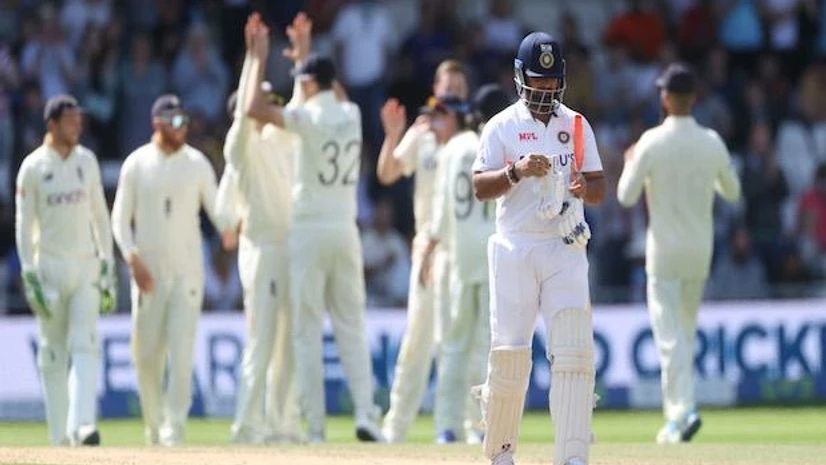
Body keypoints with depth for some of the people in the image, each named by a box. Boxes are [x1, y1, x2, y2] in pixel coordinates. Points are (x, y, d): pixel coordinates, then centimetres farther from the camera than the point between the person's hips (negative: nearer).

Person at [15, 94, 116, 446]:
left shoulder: (87, 161, 7)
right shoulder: (33, 167, -5)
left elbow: (100, 215, 12)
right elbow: (24, 224, -6)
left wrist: (108, 266, 8)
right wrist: (30, 275, -13)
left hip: (86, 266, 3)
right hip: (50, 267, -3)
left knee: (85, 346, -11)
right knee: (53, 353, 3)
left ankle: (82, 426, -22)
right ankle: (59, 435, 9)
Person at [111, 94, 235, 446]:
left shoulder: (197, 163, 4)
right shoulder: (136, 164, 2)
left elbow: (215, 206, 0)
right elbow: (120, 219, 2)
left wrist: (227, 229, -23)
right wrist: (133, 259, -13)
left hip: (187, 272, 0)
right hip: (148, 272, 0)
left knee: (181, 349, -12)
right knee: (146, 353, 2)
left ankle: (174, 426, -10)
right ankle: (154, 425, 19)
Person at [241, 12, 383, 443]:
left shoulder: (309, 116, -10)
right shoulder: (352, 114, 8)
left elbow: (254, 109, -19)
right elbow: (332, 91, 31)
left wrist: (259, 58, -9)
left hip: (309, 230, -5)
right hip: (346, 229, 5)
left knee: (307, 330, -2)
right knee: (352, 327, 8)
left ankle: (315, 426, -6)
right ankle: (365, 413, -6)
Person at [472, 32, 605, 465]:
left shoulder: (577, 126, 11)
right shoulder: (502, 126, 3)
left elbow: (599, 189, 11)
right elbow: (480, 187, -4)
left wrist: (584, 187, -12)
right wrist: (518, 171, -20)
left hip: (565, 251, 2)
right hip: (515, 248, -2)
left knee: (574, 351, -10)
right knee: (509, 351, -2)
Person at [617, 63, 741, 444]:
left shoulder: (652, 142, -13)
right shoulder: (712, 142, -1)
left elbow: (626, 196, -11)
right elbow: (732, 191, 10)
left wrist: (630, 164, 8)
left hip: (664, 248, -4)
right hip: (700, 248, 4)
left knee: (670, 333, -6)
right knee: (686, 329, 17)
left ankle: (682, 409, -20)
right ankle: (677, 409, 22)